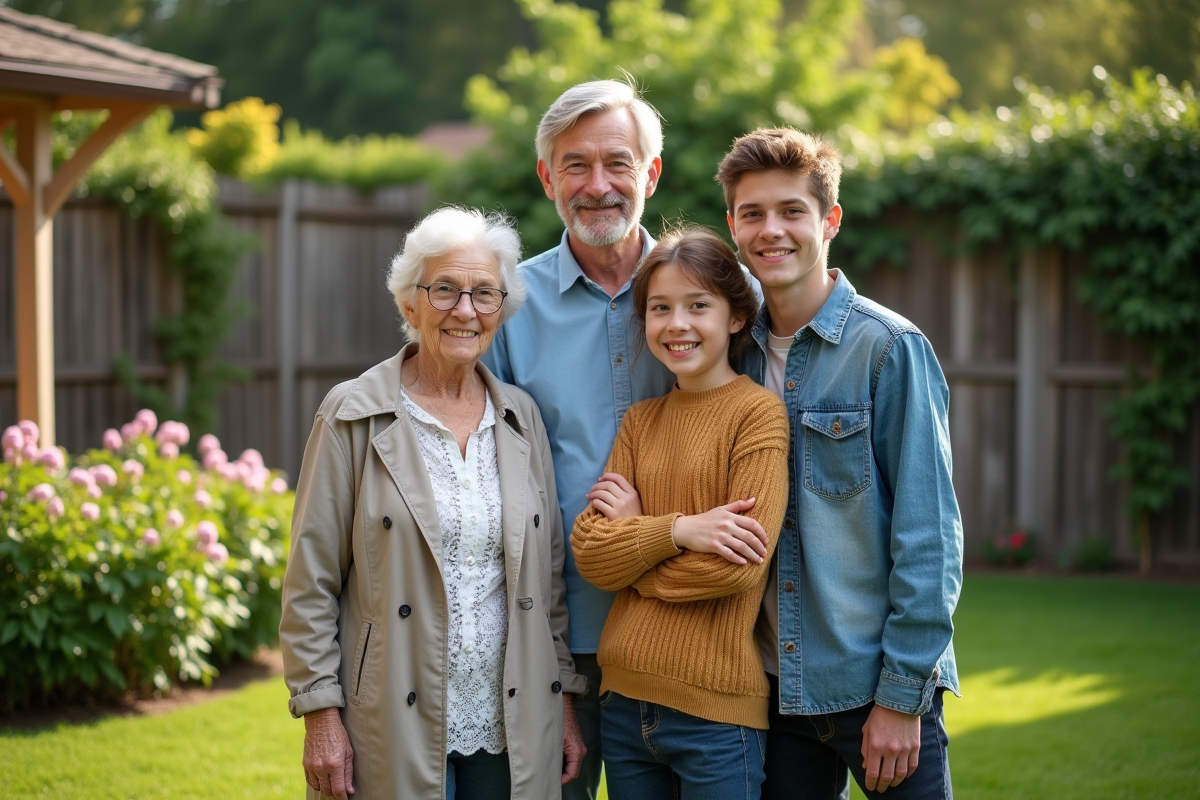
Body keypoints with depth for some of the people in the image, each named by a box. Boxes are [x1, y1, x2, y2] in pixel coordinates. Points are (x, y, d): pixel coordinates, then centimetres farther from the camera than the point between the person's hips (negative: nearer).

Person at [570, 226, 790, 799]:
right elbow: (589, 553, 0)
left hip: (716, 713, -5)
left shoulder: (759, 413, -6)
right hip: (623, 699, 5)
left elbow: (739, 566, -15)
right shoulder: (640, 419, 10)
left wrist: (633, 537, -3)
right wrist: (677, 531, -16)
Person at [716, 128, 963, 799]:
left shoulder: (890, 348, -10)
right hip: (777, 686, 5)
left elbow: (929, 536, -12)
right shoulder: (738, 354, 6)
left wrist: (903, 694, -14)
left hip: (878, 688, -4)